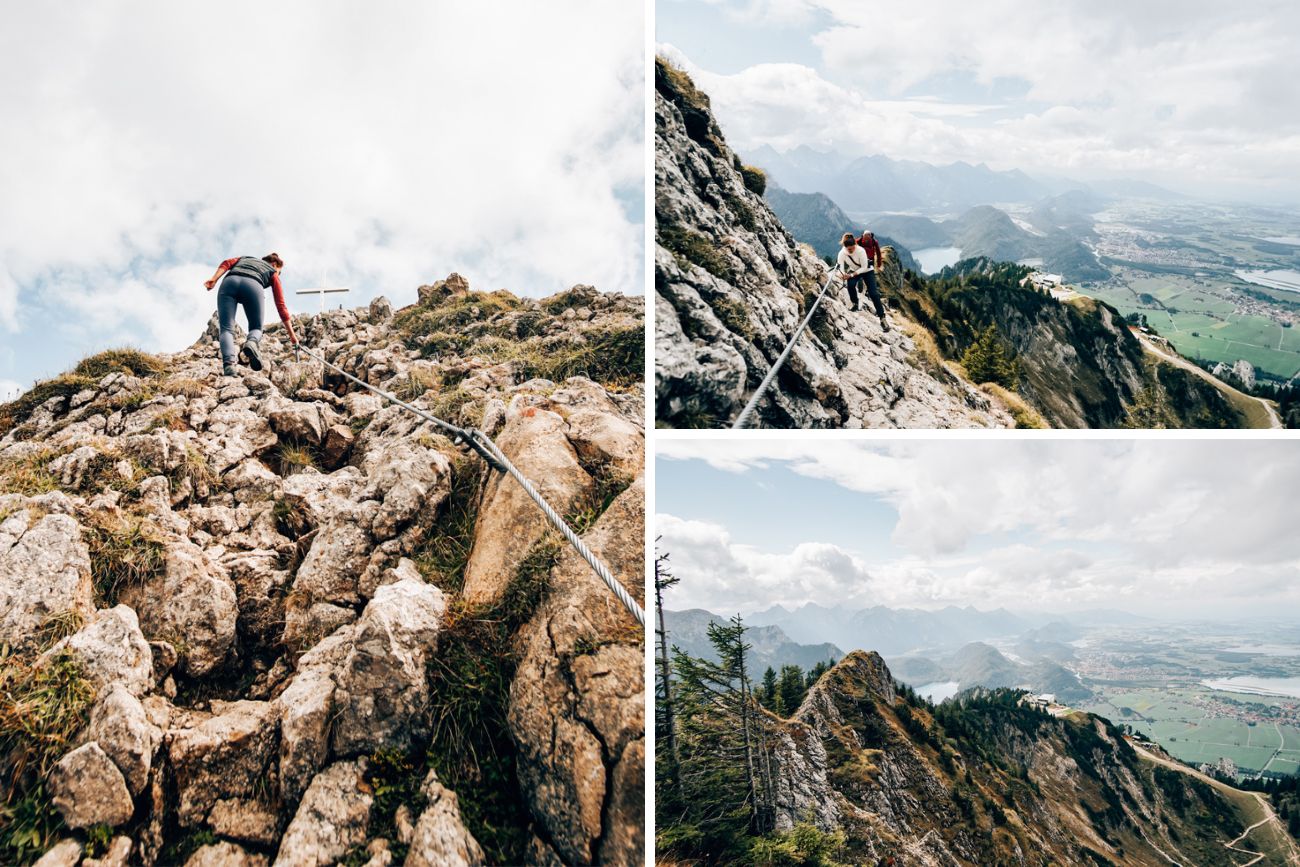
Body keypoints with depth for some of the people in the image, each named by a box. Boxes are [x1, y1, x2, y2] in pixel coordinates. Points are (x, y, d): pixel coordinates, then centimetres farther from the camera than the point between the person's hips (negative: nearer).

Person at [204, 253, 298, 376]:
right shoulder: (273, 273, 32)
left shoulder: (245, 258, 41)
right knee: (256, 328, 14)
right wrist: (291, 334, 28)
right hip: (253, 285, -2)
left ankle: (228, 364, -28)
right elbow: (281, 306, 27)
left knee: (227, 328, -3)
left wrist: (214, 279, 4)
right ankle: (252, 343, -23)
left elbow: (226, 263, 17)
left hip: (229, 281, 2)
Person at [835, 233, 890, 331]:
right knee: (851, 285, -29)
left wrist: (852, 275, -35)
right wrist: (843, 274, -44)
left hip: (867, 271, -3)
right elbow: (840, 267, -22)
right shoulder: (842, 253, -24)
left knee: (873, 294, -14)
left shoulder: (861, 251, -32)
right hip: (854, 271, 3)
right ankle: (855, 304, 0)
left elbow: (864, 268, -27)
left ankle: (882, 318, -11)